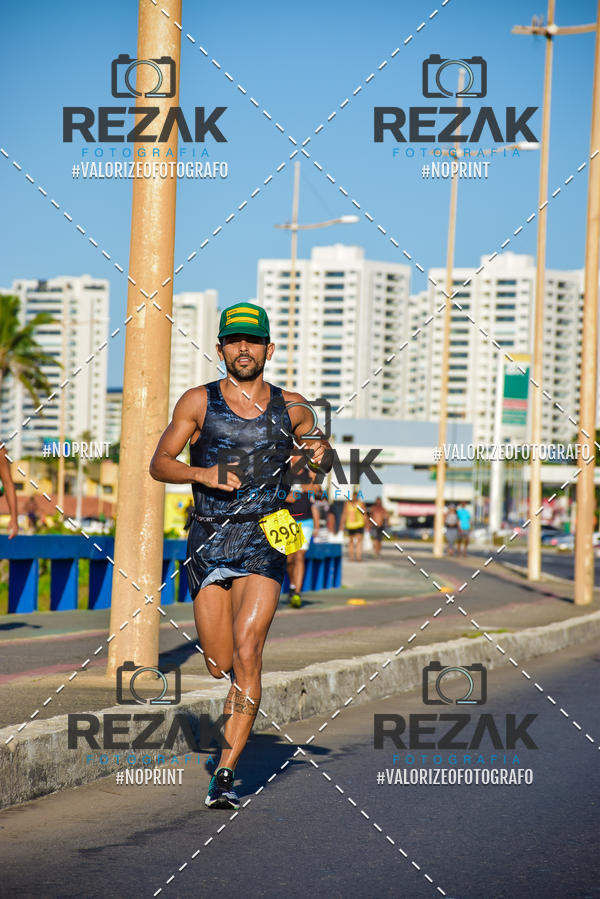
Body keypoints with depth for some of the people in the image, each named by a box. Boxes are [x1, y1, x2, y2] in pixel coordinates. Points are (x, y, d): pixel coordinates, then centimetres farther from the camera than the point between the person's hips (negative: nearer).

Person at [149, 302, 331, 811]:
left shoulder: (291, 408, 7)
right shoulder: (199, 402, 3)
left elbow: (320, 449, 23)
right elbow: (159, 464, 2)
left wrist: (321, 456, -1)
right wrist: (202, 474, -17)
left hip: (264, 542, -1)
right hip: (208, 540, 1)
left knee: (246, 654, -17)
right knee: (220, 665, 3)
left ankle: (226, 775, -16)